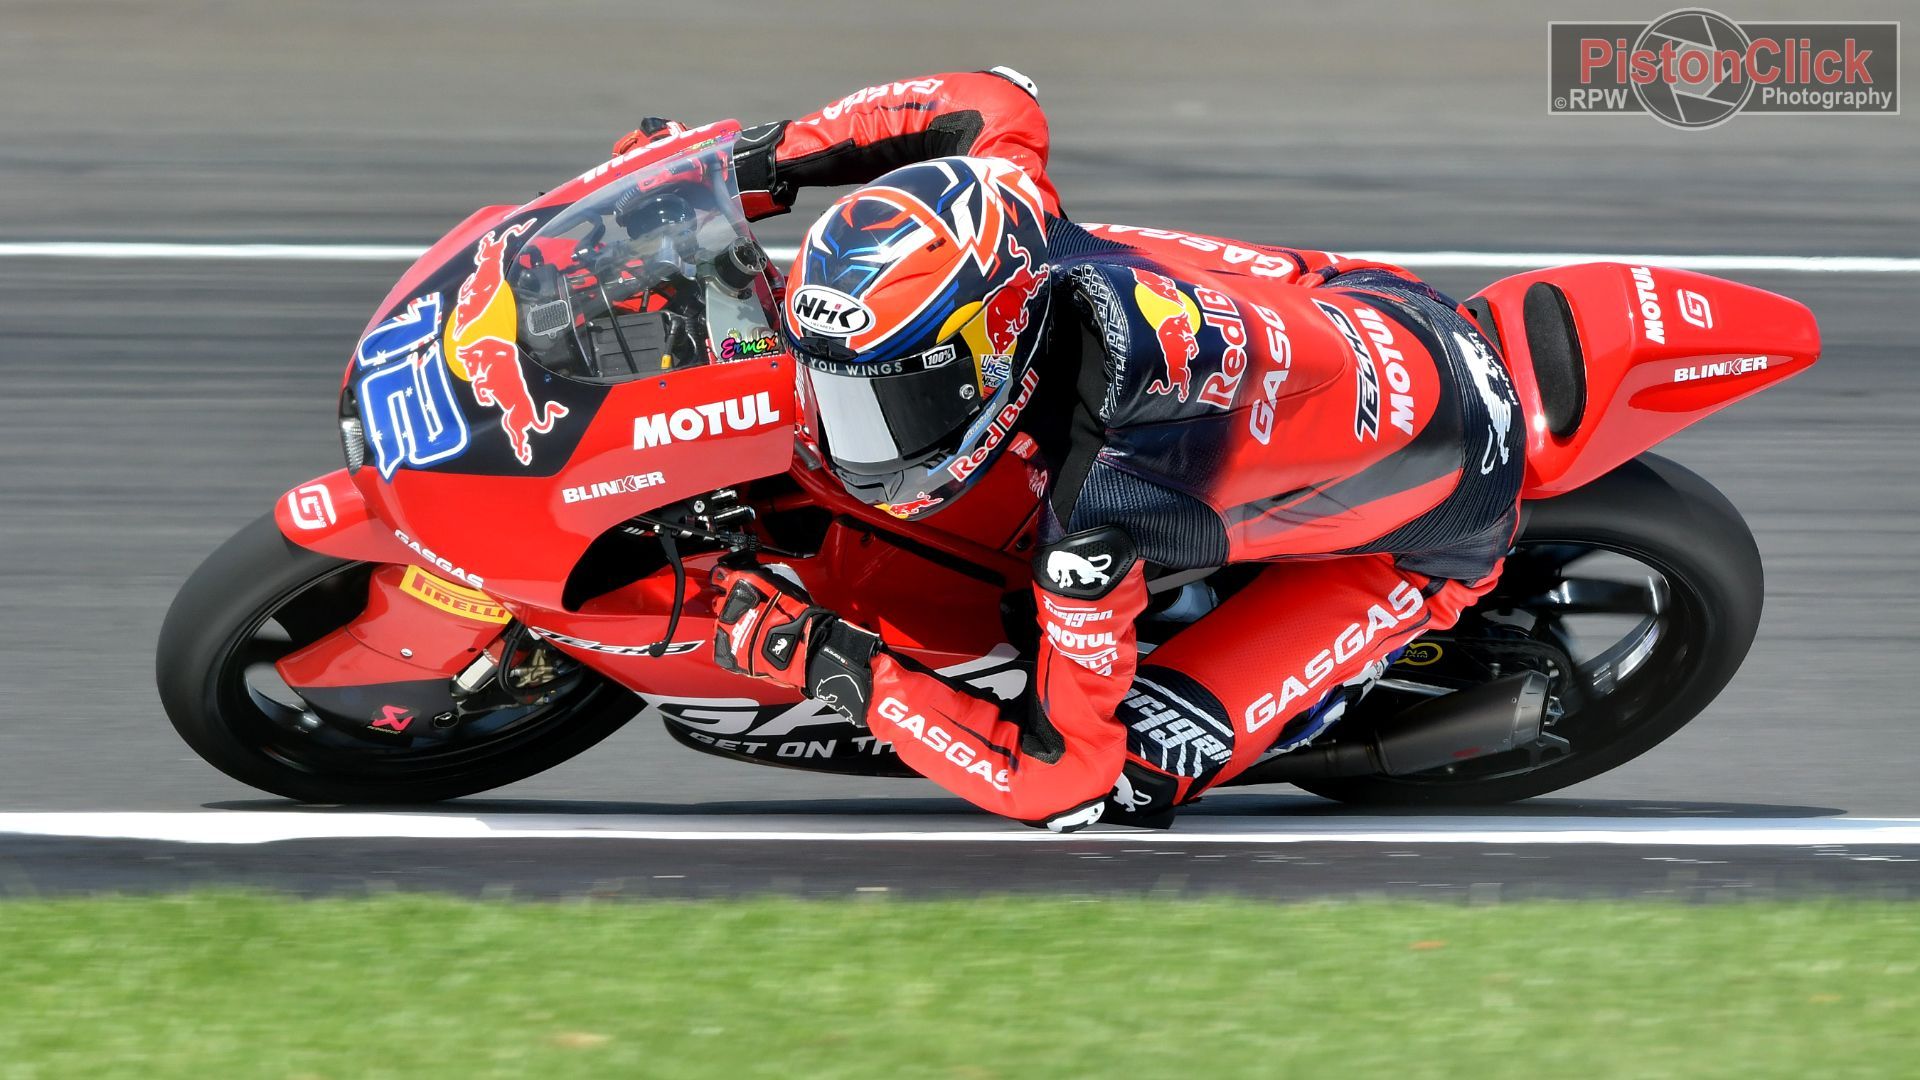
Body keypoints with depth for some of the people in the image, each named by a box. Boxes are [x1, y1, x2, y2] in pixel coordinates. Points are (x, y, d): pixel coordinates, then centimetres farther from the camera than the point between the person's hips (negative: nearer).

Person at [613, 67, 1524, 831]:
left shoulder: (1095, 510, -40)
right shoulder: (1030, 259, -23)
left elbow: (1054, 778, -29)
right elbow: (994, 105, 1)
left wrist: (829, 662, -28)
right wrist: (761, 160, -7)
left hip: (1436, 520, -7)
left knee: (1124, 779, -13)